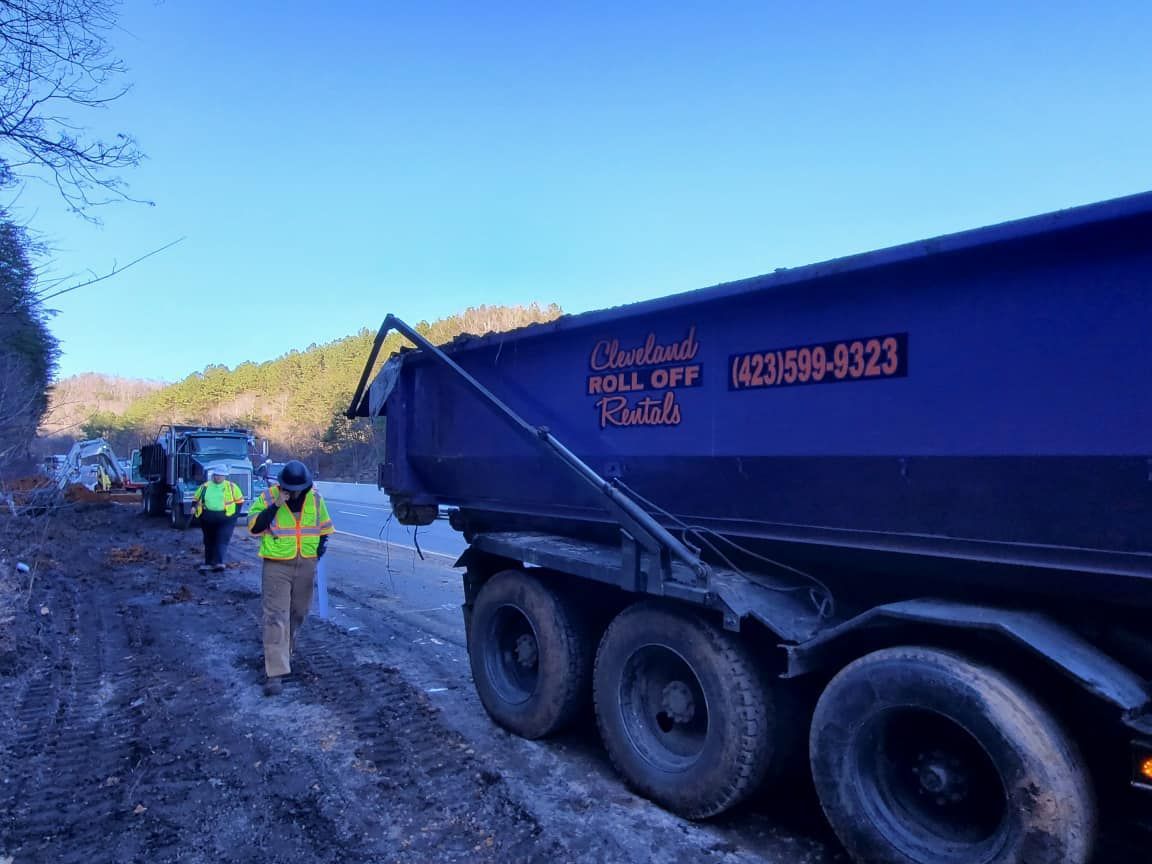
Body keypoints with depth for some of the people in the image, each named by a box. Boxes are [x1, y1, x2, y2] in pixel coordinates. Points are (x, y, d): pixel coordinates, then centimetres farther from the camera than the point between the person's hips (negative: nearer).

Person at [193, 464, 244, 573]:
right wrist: (194, 508, -2)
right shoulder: (205, 486, 8)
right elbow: (196, 499, 16)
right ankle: (208, 563, 24)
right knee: (209, 541, 13)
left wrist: (234, 513, 0)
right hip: (207, 518, 3)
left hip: (226, 519, -3)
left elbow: (239, 500, 6)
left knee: (222, 540, -14)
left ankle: (219, 563, -22)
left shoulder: (231, 486, 2)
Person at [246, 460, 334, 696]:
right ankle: (275, 672, -9)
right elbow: (253, 526, -11)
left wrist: (320, 550, 3)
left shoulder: (315, 499, 2)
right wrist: (275, 505, -20)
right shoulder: (269, 496, -7)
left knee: (297, 614, 15)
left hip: (306, 566, 4)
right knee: (276, 617, -9)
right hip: (277, 566, -4)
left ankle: (282, 655, 36)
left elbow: (324, 528, 16)